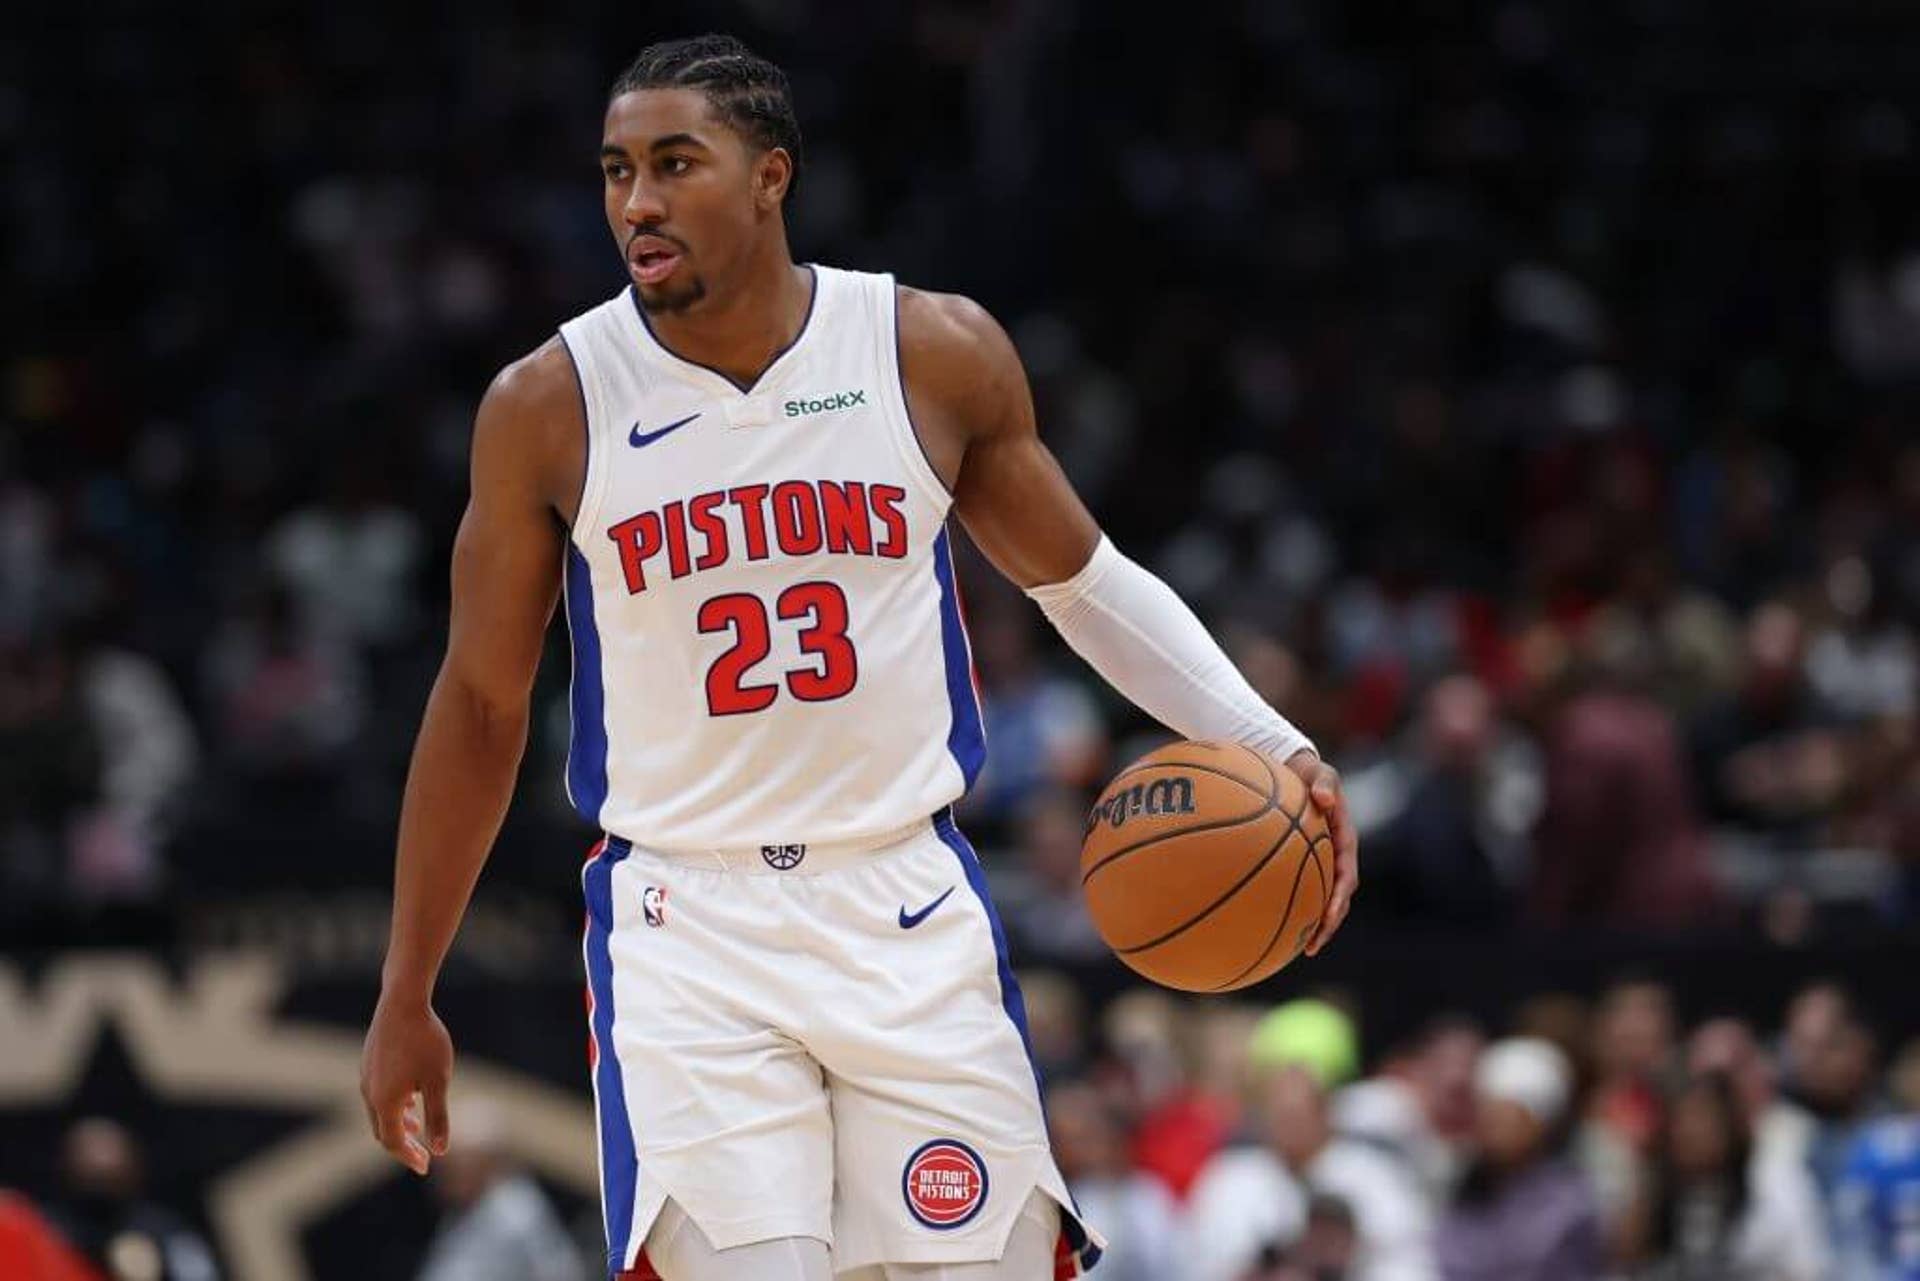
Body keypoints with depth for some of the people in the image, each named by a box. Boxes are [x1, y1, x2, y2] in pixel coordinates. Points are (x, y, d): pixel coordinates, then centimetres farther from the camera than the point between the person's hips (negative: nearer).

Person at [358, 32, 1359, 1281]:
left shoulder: (939, 356, -1)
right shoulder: (549, 408, -3)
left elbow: (1082, 579, 14)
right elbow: (481, 707, 7)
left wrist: (1267, 744, -1)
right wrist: (407, 1001, 10)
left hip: (907, 911, 2)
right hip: (685, 926, -2)